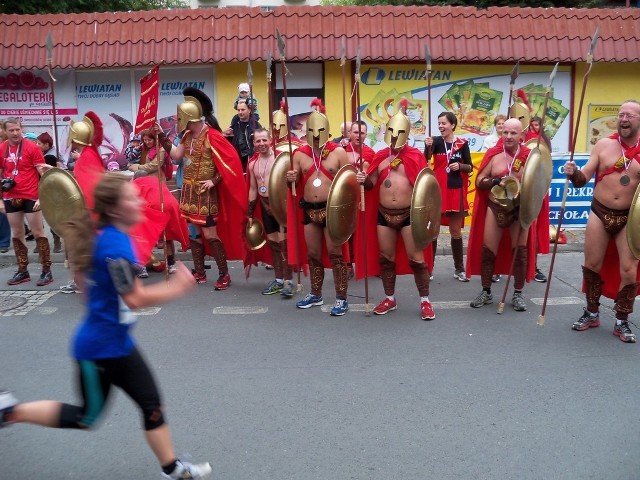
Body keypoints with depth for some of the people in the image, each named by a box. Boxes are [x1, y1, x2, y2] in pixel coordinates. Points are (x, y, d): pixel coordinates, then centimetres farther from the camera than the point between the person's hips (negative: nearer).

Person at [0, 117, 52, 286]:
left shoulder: (32, 147, -7)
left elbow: (43, 174, -7)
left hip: (31, 197, -5)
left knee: (38, 233, 0)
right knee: (17, 234, 10)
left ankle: (46, 271, 6)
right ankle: (22, 271, 20)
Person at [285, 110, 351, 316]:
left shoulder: (338, 152, -3)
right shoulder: (300, 154, 7)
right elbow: (296, 183, 12)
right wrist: (291, 179, -11)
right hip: (309, 209, 4)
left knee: (335, 253, -2)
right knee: (312, 254, 13)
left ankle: (341, 298, 6)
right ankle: (315, 294, 28)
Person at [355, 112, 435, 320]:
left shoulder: (415, 156, -4)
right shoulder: (380, 156, 8)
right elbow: (371, 183, 12)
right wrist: (363, 180, -11)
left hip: (409, 214, -4)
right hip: (384, 214, 5)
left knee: (416, 258, -2)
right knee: (385, 258, 11)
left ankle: (425, 301, 11)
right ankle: (390, 299, 26)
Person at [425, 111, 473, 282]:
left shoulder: (462, 143, 1)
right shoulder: (435, 141, -2)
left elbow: (470, 167, 7)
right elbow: (424, 161, -16)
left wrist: (460, 166, -13)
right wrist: (428, 147, -34)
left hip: (456, 191, 1)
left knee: (456, 231, 10)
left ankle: (459, 269, 20)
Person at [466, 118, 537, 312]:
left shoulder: (529, 156, -2)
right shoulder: (493, 154, -1)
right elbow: (479, 182, -3)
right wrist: (497, 182, -19)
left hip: (520, 209, 0)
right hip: (495, 207, 0)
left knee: (520, 251, 5)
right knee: (487, 250, 3)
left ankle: (518, 294, 18)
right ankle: (486, 292, 19)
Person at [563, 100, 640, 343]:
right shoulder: (603, 145, -1)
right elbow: (583, 179, -2)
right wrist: (573, 173, -23)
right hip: (599, 213, 1)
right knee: (592, 265, 8)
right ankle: (592, 313, 27)